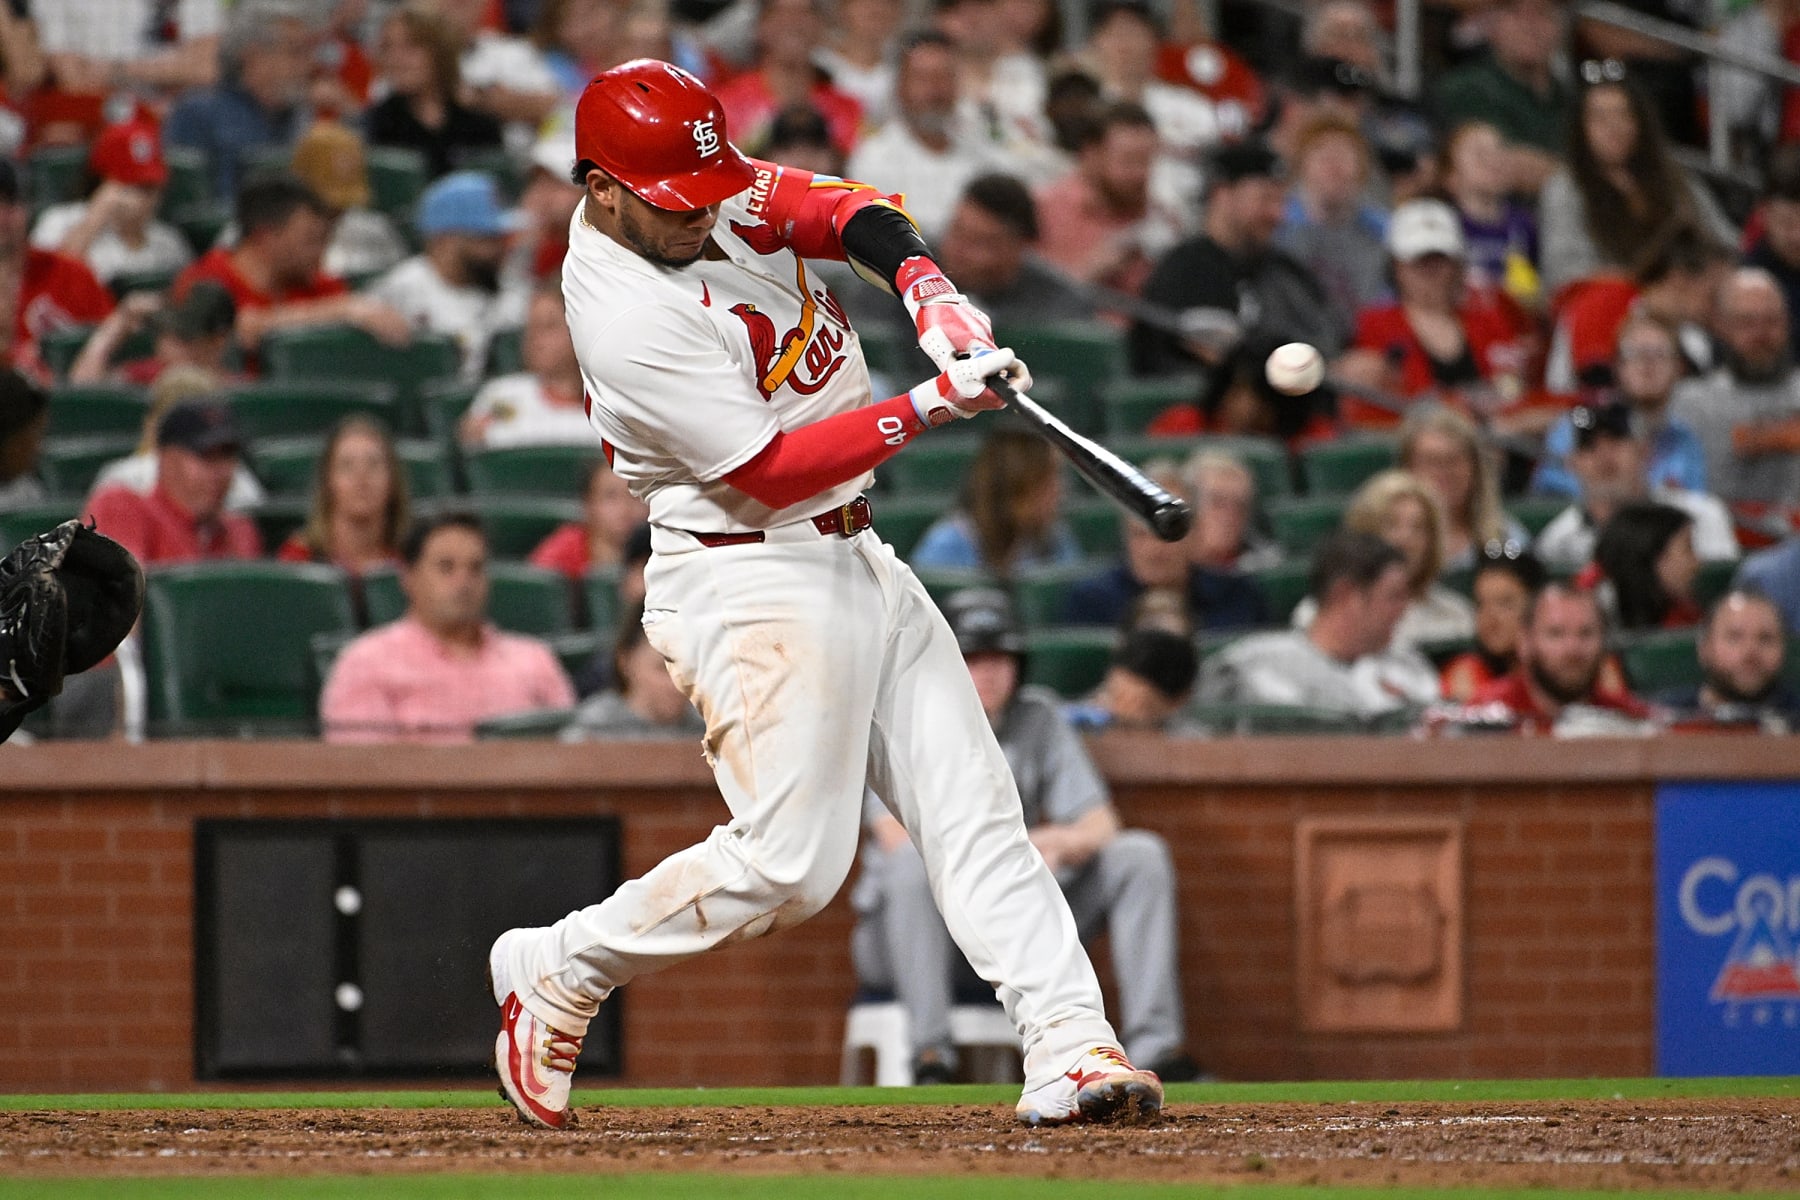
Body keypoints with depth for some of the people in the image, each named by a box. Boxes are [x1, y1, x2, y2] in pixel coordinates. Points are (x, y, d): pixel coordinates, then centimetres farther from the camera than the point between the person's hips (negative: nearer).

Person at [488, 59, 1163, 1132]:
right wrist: (932, 406, -25)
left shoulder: (707, 192, 1)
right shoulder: (629, 318, -23)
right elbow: (771, 469, -23)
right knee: (790, 863, -13)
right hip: (754, 581, -9)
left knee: (974, 805, 1)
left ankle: (1069, 1046, -3)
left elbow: (845, 212, 3)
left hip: (854, 558, 9)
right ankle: (560, 972, 6)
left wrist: (925, 284, -18)